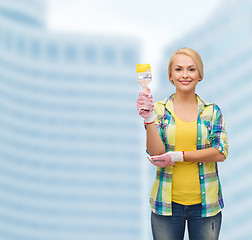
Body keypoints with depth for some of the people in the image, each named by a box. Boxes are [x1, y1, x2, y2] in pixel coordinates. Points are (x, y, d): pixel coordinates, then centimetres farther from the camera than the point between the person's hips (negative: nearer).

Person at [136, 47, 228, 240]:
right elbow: (156, 154, -8)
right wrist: (149, 119, -21)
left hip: (205, 203, 1)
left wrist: (178, 156, -13)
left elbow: (221, 152, -6)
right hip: (167, 203, -1)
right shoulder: (159, 109, 1)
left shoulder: (212, 111, 4)